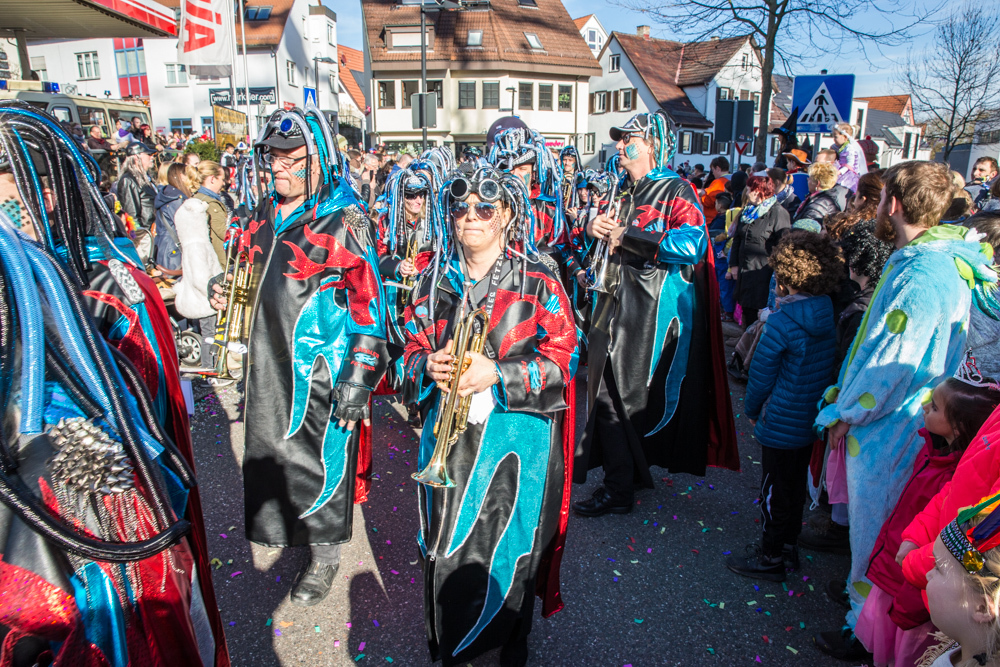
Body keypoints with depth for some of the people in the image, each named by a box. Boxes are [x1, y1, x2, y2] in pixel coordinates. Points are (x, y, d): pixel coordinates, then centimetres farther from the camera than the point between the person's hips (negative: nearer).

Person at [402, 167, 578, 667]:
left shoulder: (538, 282, -4)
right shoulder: (436, 280, 8)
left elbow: (561, 359, -7)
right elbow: (414, 347, 13)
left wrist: (498, 373, -20)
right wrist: (428, 365, -11)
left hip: (514, 438, -3)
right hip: (448, 437, 4)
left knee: (507, 548, 5)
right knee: (445, 544, 12)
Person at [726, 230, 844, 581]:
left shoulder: (783, 321, -23)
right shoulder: (831, 314, -2)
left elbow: (761, 375, -15)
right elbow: (830, 366, 9)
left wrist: (751, 410, 1)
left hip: (782, 424, -7)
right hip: (813, 421, 7)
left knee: (774, 492, 8)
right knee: (796, 486, 21)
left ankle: (771, 558, 22)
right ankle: (789, 547, 37)